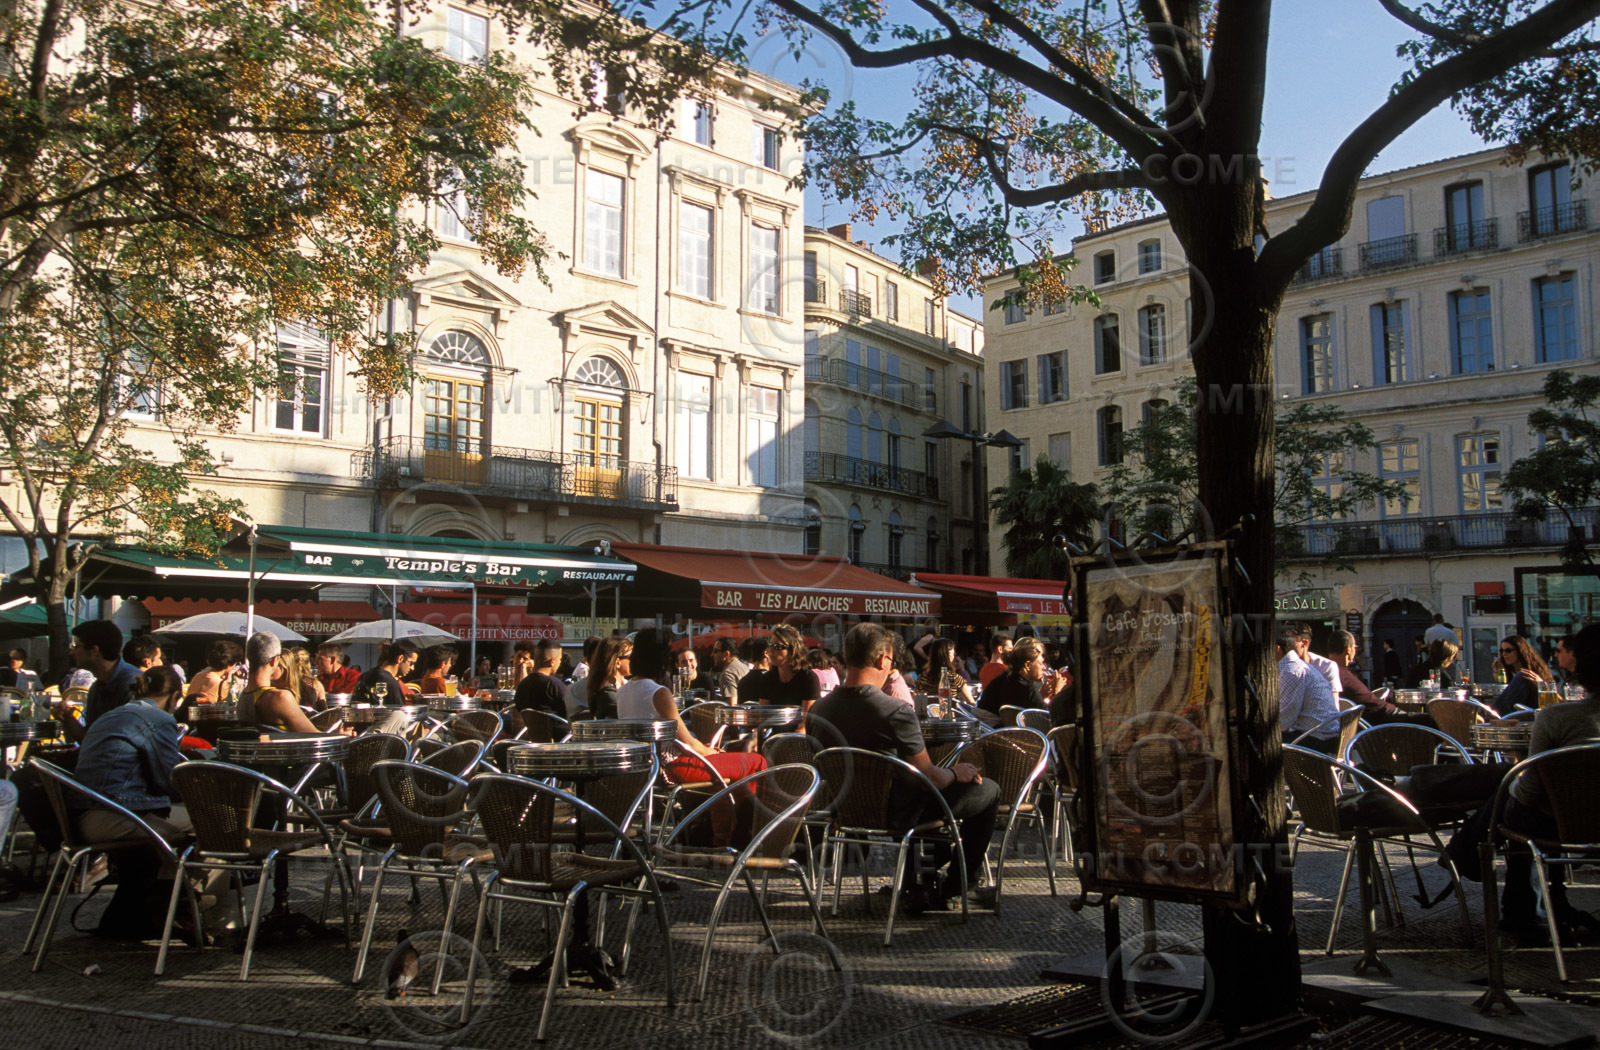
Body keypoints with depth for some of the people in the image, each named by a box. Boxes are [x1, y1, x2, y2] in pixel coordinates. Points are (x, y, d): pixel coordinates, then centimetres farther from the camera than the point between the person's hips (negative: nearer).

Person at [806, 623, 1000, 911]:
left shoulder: (818, 709, -7)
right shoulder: (896, 712, -28)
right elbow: (929, 778, -21)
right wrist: (956, 773, 3)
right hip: (895, 814, -8)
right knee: (988, 790, 11)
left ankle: (919, 879, 32)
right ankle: (962, 884, 25)